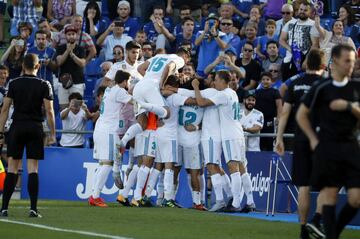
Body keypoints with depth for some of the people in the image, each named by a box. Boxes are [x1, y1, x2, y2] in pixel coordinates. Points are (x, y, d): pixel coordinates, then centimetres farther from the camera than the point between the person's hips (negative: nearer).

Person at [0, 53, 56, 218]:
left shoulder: (14, 84, 3)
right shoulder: (44, 85, 1)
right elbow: (49, 111, -4)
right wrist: (52, 134, 2)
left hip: (17, 127, 0)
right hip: (35, 128, 0)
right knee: (33, 169, 0)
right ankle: (33, 209, -6)